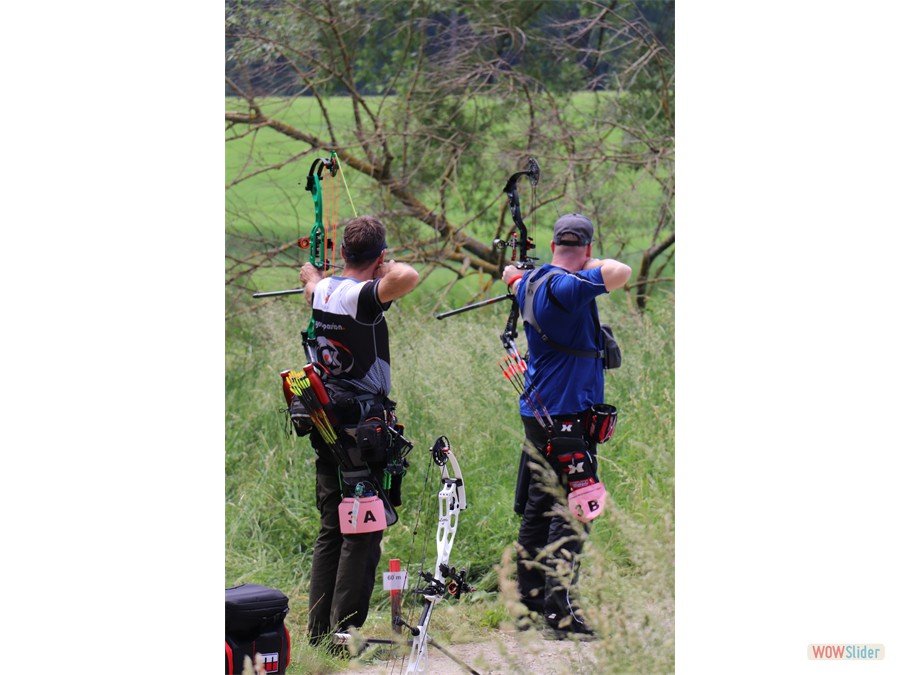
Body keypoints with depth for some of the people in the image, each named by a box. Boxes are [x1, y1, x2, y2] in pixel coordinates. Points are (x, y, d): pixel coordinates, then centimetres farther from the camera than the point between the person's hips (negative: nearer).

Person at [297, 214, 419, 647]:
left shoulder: (324, 291, 6)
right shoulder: (363, 296, -18)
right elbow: (408, 278, -38)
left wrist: (311, 276, 57)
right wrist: (391, 268, -13)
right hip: (363, 426, -8)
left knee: (331, 529, 14)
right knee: (362, 533, -3)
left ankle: (319, 631, 16)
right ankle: (344, 632, -4)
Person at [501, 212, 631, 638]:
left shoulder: (533, 282, 9)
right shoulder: (564, 287, -19)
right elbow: (620, 273, -31)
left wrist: (514, 278, 59)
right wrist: (592, 265, -9)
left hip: (539, 414, 10)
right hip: (567, 416, -10)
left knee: (538, 509, 15)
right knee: (569, 515, -10)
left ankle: (530, 603, 21)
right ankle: (560, 613, -16)